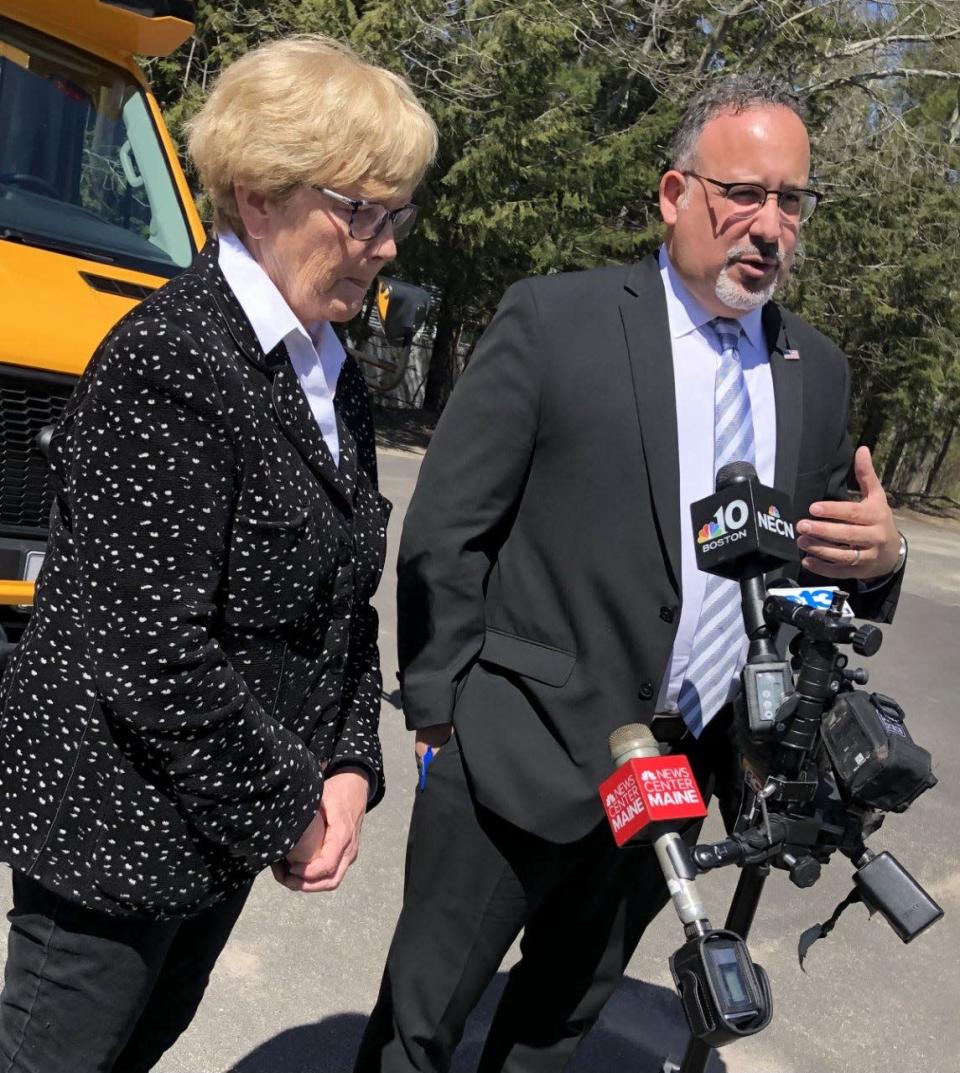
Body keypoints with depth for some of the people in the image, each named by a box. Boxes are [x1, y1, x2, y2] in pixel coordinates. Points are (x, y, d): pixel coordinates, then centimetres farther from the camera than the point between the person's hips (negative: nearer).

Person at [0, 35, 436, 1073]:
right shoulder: (168, 361, -21)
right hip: (117, 831, -7)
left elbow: (345, 600, 9)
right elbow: (152, 652, -25)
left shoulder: (330, 371, 5)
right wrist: (286, 815, -15)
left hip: (225, 826, 8)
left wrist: (349, 769, -2)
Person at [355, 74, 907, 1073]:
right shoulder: (553, 321, -9)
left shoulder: (816, 371, 7)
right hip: (524, 756, -4)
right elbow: (442, 536, -9)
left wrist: (876, 558, -8)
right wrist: (441, 719, -9)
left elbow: (812, 557, 14)